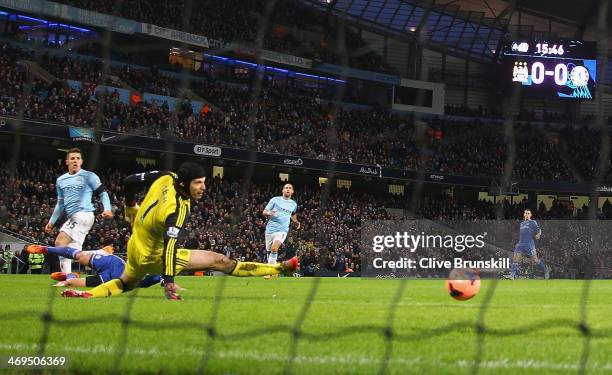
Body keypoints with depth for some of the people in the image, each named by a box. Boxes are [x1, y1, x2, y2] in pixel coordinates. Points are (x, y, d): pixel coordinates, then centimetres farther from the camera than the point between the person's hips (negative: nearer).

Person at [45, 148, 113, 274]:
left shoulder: (89, 176, 1)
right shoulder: (61, 180, 19)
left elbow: (103, 193, 0)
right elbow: (60, 203, 28)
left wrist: (107, 209, -16)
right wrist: (52, 222, 27)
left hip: (84, 215, -7)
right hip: (72, 218, 7)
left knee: (60, 242, -22)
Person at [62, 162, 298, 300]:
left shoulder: (166, 178, -9)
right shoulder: (179, 209, -30)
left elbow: (130, 182, 4)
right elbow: (170, 246, -35)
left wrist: (131, 208, 21)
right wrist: (169, 282, -36)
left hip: (135, 248, 8)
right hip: (154, 258, -8)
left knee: (125, 283, 33)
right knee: (219, 261, -7)